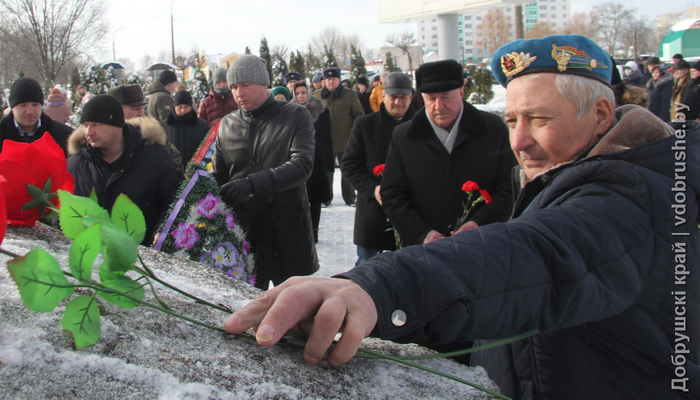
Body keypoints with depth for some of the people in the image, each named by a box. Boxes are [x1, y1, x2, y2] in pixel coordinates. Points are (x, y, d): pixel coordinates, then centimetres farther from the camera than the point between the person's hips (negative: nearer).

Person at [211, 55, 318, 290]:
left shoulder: (295, 117, -3)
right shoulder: (227, 125, 9)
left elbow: (302, 164, -17)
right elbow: (218, 177, 14)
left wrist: (251, 183, -28)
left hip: (288, 229, -3)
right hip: (242, 228, 3)